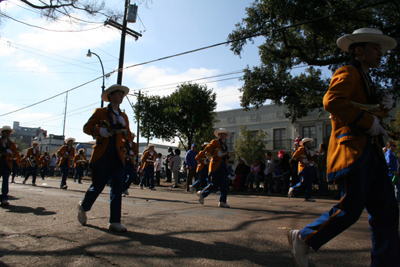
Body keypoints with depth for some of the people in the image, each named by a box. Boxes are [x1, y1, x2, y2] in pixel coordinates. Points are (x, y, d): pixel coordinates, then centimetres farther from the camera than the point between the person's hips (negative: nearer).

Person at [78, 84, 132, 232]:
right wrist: (104, 131, -14)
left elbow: (128, 136, 12)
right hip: (102, 155, -4)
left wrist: (123, 128, -8)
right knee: (97, 186, 0)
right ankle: (83, 207, 31)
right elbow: (87, 127, 1)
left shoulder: (123, 116, 18)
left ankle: (114, 221, 2)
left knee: (117, 187, -4)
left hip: (117, 157, 4)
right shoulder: (100, 112, 7)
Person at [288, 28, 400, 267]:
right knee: (351, 208, -9)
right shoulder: (348, 73, -4)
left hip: (370, 151, 10)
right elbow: (332, 101, -23)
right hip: (352, 149, -10)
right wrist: (368, 121, -20)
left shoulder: (365, 79, 27)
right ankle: (303, 238, 7)